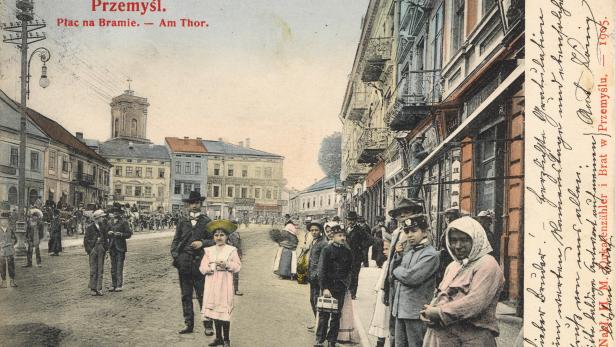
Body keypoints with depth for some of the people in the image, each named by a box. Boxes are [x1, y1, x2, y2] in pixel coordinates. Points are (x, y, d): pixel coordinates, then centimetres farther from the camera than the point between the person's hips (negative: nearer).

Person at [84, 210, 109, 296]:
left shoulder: (103, 227, 9)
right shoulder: (90, 228, -4)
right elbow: (86, 240, -2)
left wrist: (105, 249, 8)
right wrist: (89, 251, -8)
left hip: (101, 250, 4)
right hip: (93, 249, -4)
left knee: (100, 270, 5)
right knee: (93, 270, -1)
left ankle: (99, 289, 9)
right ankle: (92, 288, 7)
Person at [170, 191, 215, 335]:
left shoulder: (206, 221, 5)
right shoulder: (182, 221, 9)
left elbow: (214, 240, 4)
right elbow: (175, 240, 11)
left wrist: (202, 243, -12)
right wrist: (175, 255, -1)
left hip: (200, 263, -2)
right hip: (184, 264, 3)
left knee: (203, 296, -2)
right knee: (186, 296, 10)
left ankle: (208, 325, 5)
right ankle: (188, 324, 19)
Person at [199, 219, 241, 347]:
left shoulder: (231, 250, 2)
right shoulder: (209, 250, 10)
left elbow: (237, 266, -3)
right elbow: (202, 267, 5)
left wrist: (227, 264, -18)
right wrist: (209, 268, -14)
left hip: (225, 283, -3)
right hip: (212, 283, 4)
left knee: (224, 311, -5)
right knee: (214, 310, 9)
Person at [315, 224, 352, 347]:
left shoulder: (347, 252, 9)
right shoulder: (327, 250, -4)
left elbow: (350, 270, 14)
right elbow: (322, 270, -7)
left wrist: (348, 284, 4)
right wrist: (325, 288, -13)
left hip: (341, 288, 4)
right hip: (329, 286, -4)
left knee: (336, 315, 7)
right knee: (324, 314, -1)